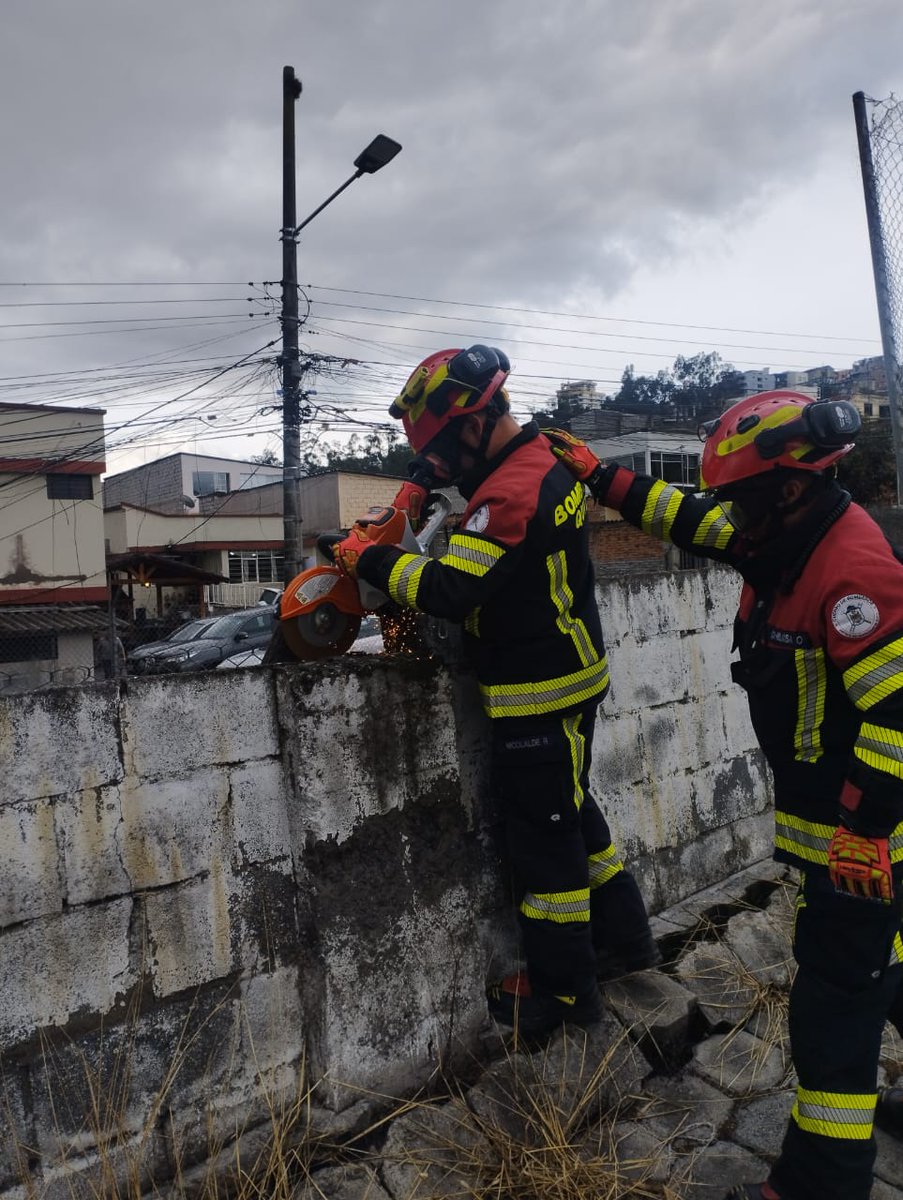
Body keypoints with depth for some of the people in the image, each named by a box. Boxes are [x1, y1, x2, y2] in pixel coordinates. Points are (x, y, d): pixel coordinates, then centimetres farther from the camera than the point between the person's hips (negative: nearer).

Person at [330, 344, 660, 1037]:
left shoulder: (511, 492, -25)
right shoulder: (545, 461, 8)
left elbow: (449, 591, -31)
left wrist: (369, 558, -17)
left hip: (539, 697, -10)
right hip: (573, 675, 10)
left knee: (544, 835, 5)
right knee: (571, 813, 24)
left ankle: (565, 987, 25)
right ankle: (624, 937, 41)